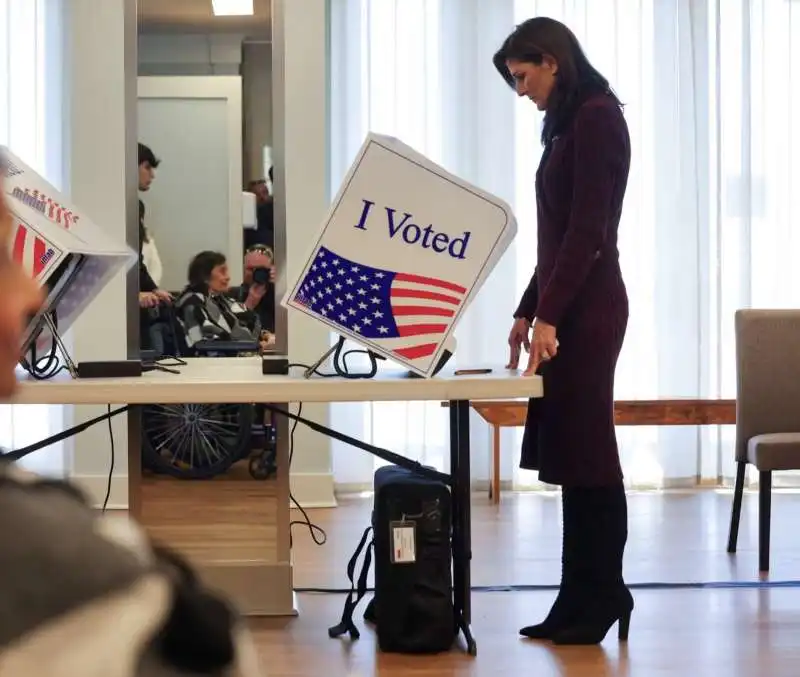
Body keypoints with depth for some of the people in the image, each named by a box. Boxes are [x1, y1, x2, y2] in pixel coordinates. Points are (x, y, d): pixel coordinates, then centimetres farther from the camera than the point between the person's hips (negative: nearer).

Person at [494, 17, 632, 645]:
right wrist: (527, 310, 19)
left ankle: (601, 599, 5)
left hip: (586, 308, -10)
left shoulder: (596, 117, -10)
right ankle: (584, 600, 13)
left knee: (586, 454, -4)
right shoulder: (569, 124, 18)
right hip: (565, 307, 10)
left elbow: (588, 231, -17)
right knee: (569, 454, 8)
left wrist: (549, 314, -19)